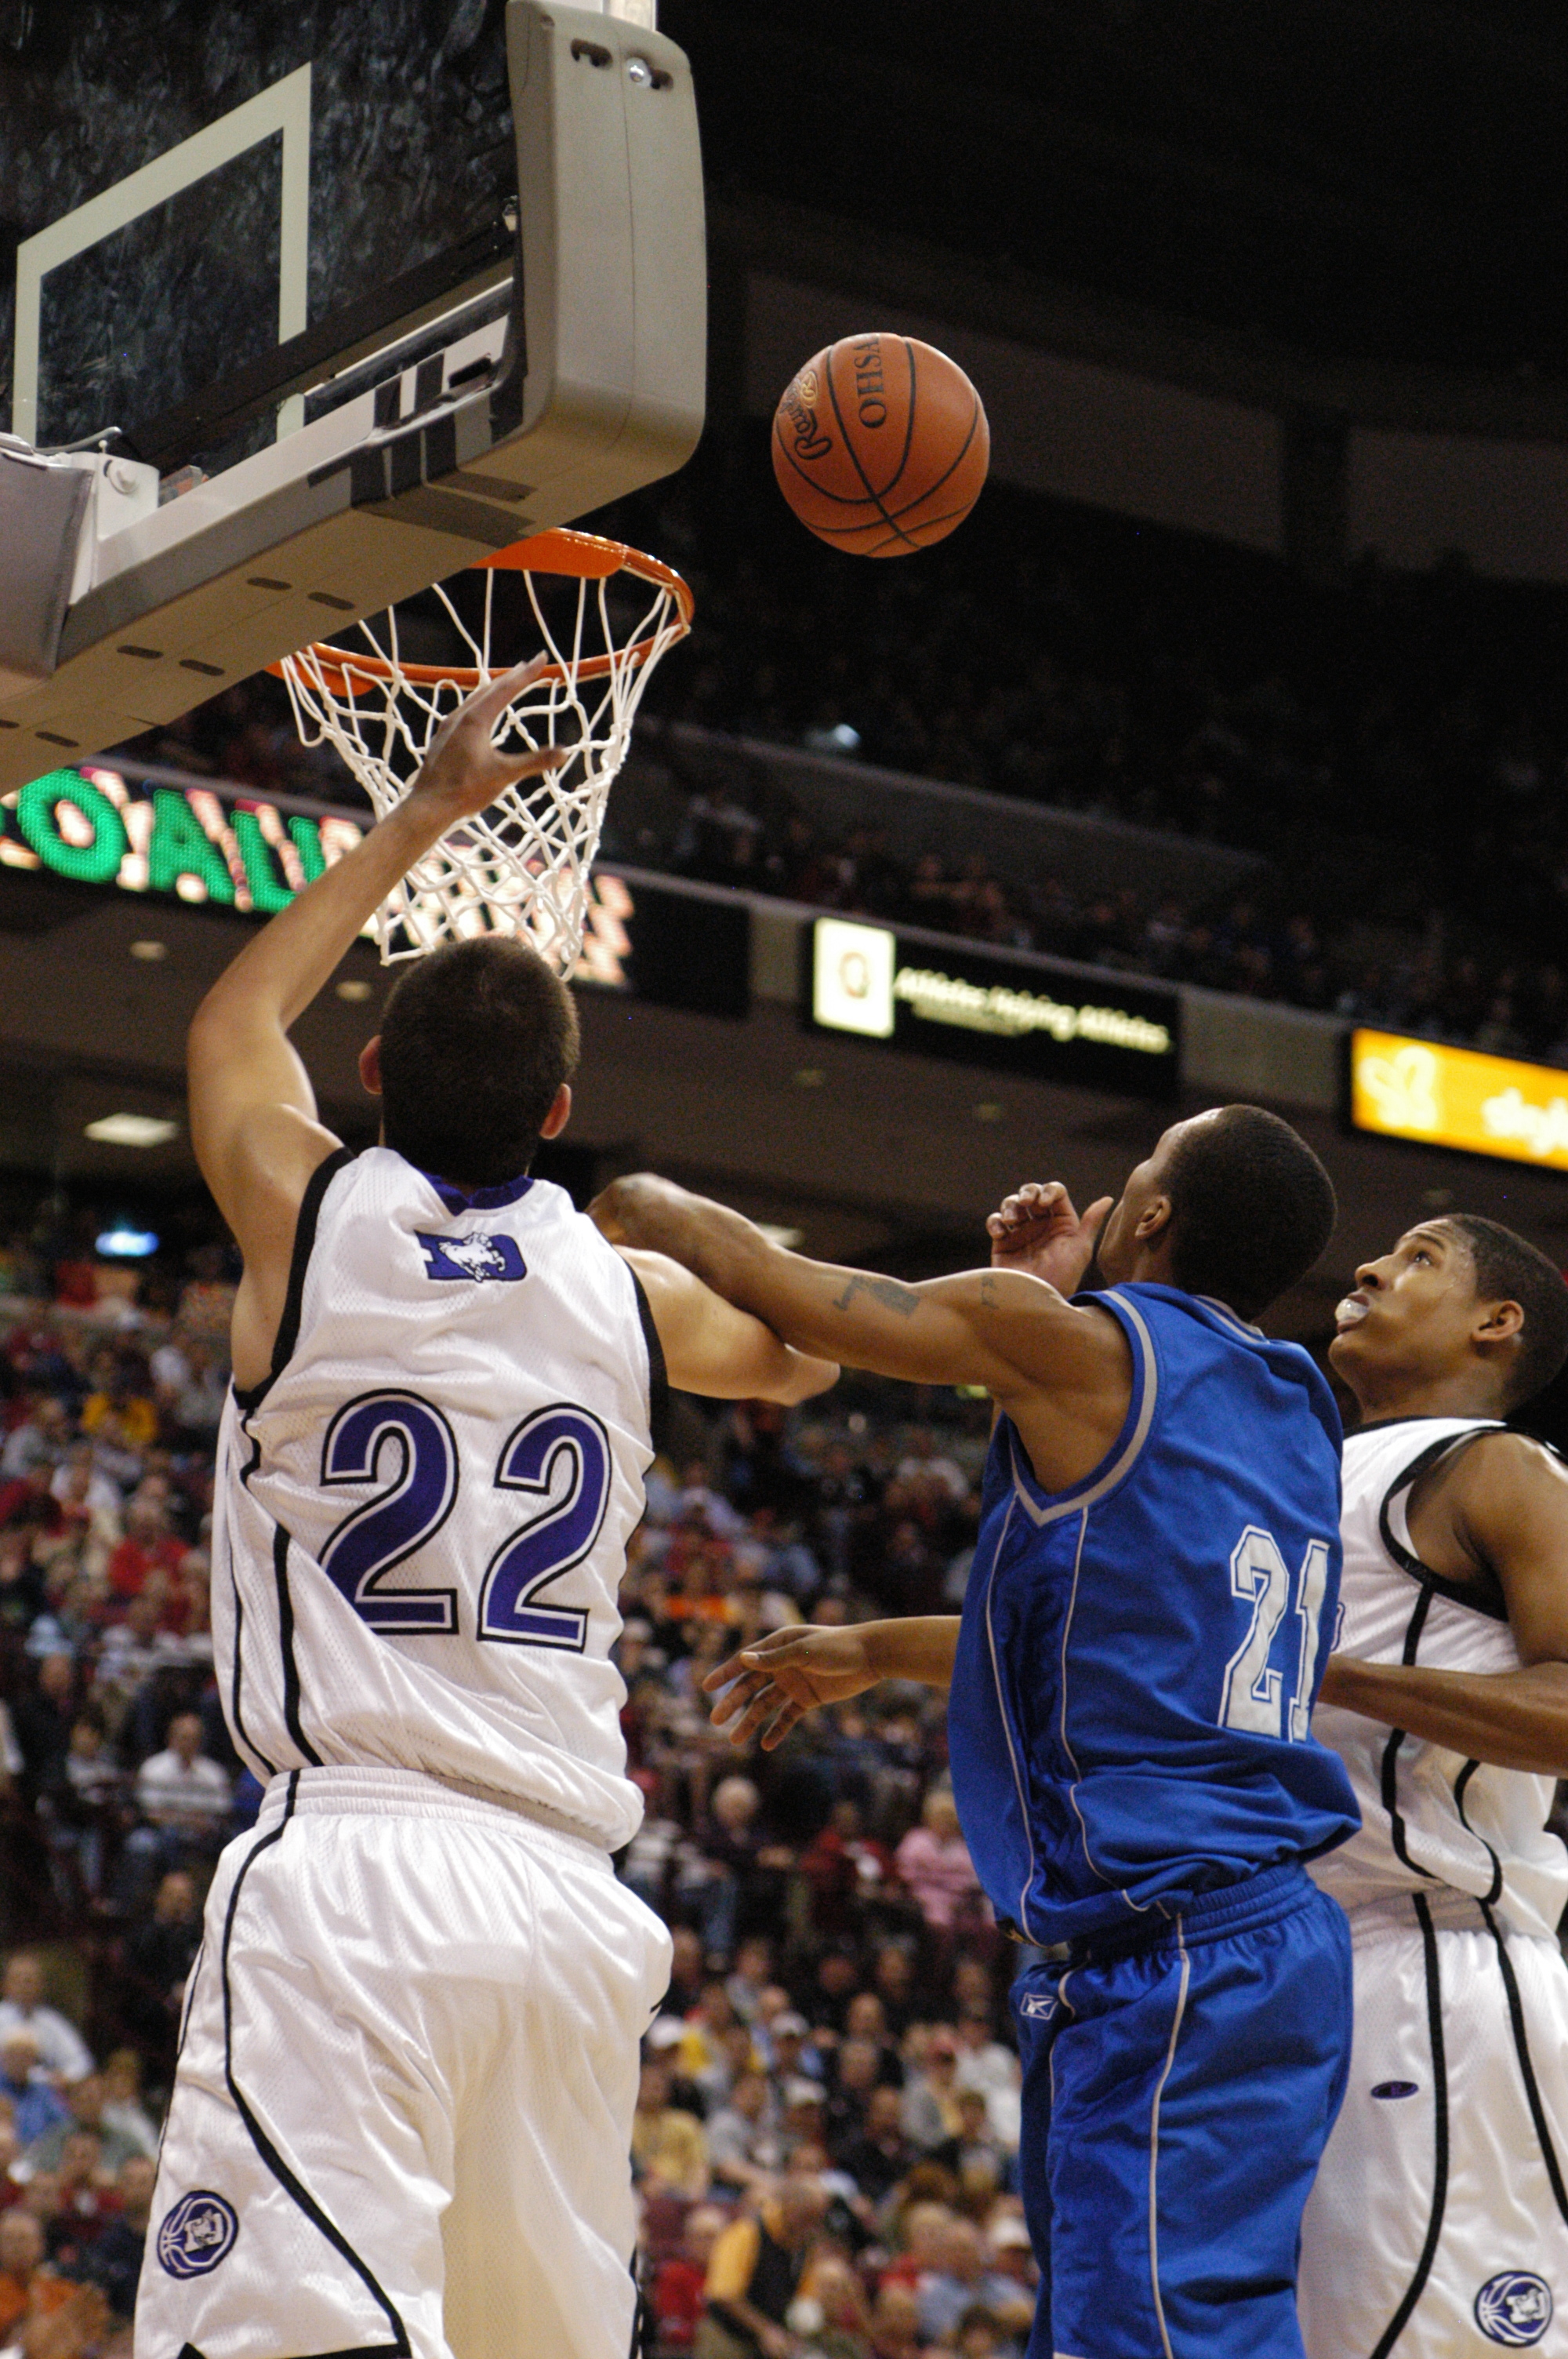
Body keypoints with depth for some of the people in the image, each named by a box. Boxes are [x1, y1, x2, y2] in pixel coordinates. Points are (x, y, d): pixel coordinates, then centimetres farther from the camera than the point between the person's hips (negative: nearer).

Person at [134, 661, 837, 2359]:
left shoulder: (306, 1217, 3)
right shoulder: (629, 1291, 11)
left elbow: (233, 1019, 26)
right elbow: (802, 1354, 36)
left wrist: (423, 816, 35)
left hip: (348, 1863, -5)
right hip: (570, 1898, 5)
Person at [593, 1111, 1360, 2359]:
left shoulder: (1078, 1346, -7)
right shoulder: (1292, 1415, 17)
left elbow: (764, 1277, 1)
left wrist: (641, 1204, 20)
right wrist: (873, 1650, 37)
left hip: (1166, 1958, -9)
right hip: (1285, 1937, 9)